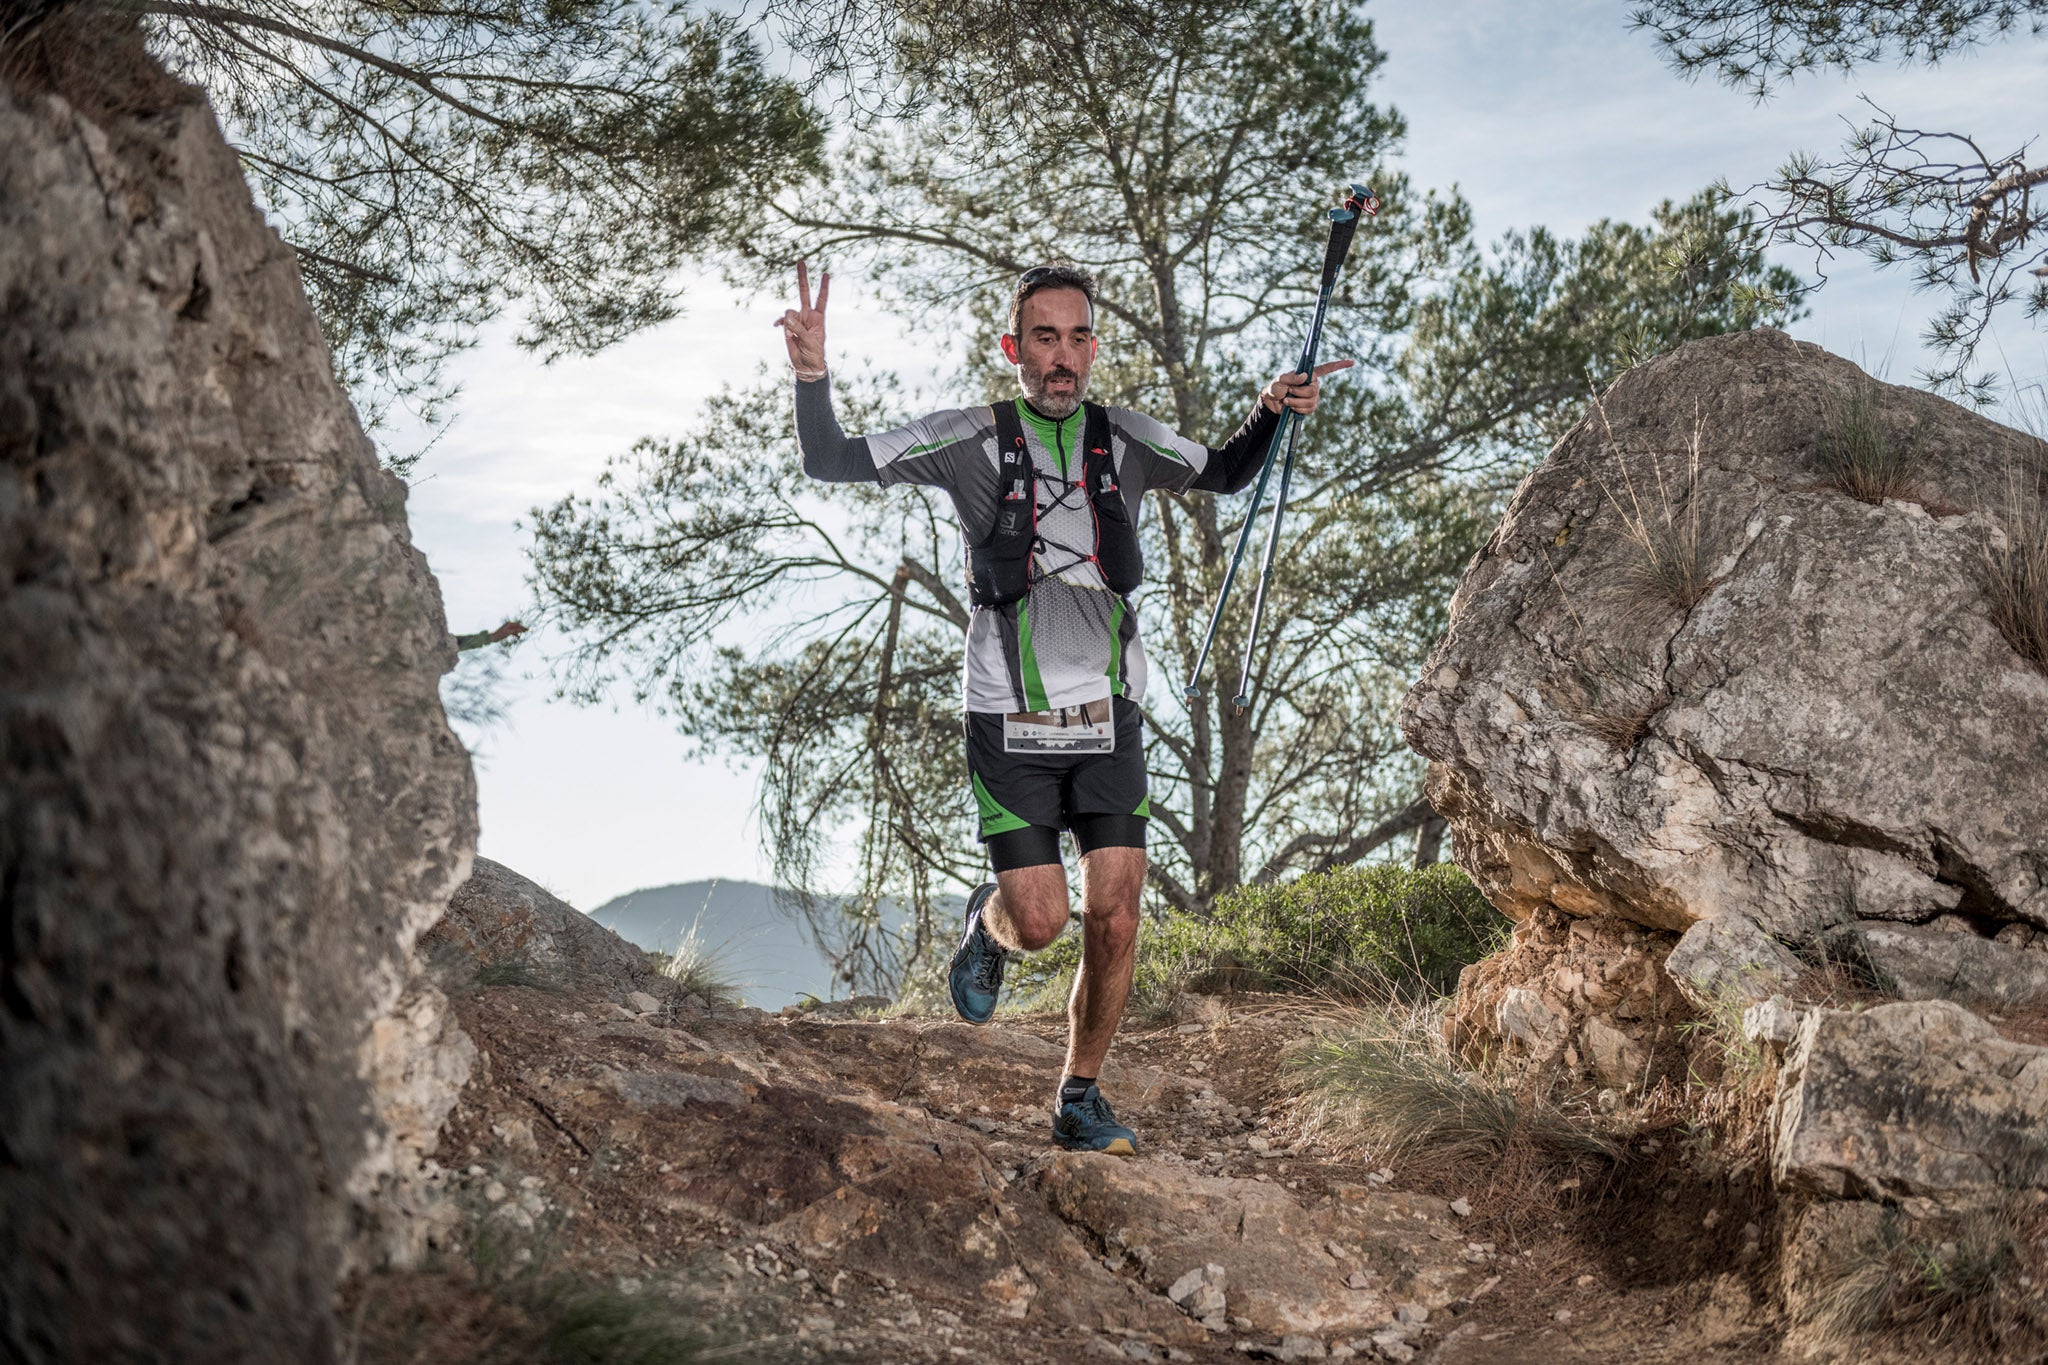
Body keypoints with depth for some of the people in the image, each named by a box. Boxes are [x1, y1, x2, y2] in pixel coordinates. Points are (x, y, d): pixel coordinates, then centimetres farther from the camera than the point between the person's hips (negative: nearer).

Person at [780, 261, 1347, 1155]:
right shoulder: (970, 441, -5)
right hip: (1011, 724, -3)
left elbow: (1224, 475, 22)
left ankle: (1079, 1099, 15)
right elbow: (829, 463, -3)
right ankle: (988, 926, 32)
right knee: (1038, 922, -6)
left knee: (1114, 921, -2)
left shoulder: (1125, 441, 4)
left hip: (1110, 719, 3)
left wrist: (1271, 413, 3)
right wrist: (812, 376, -22)